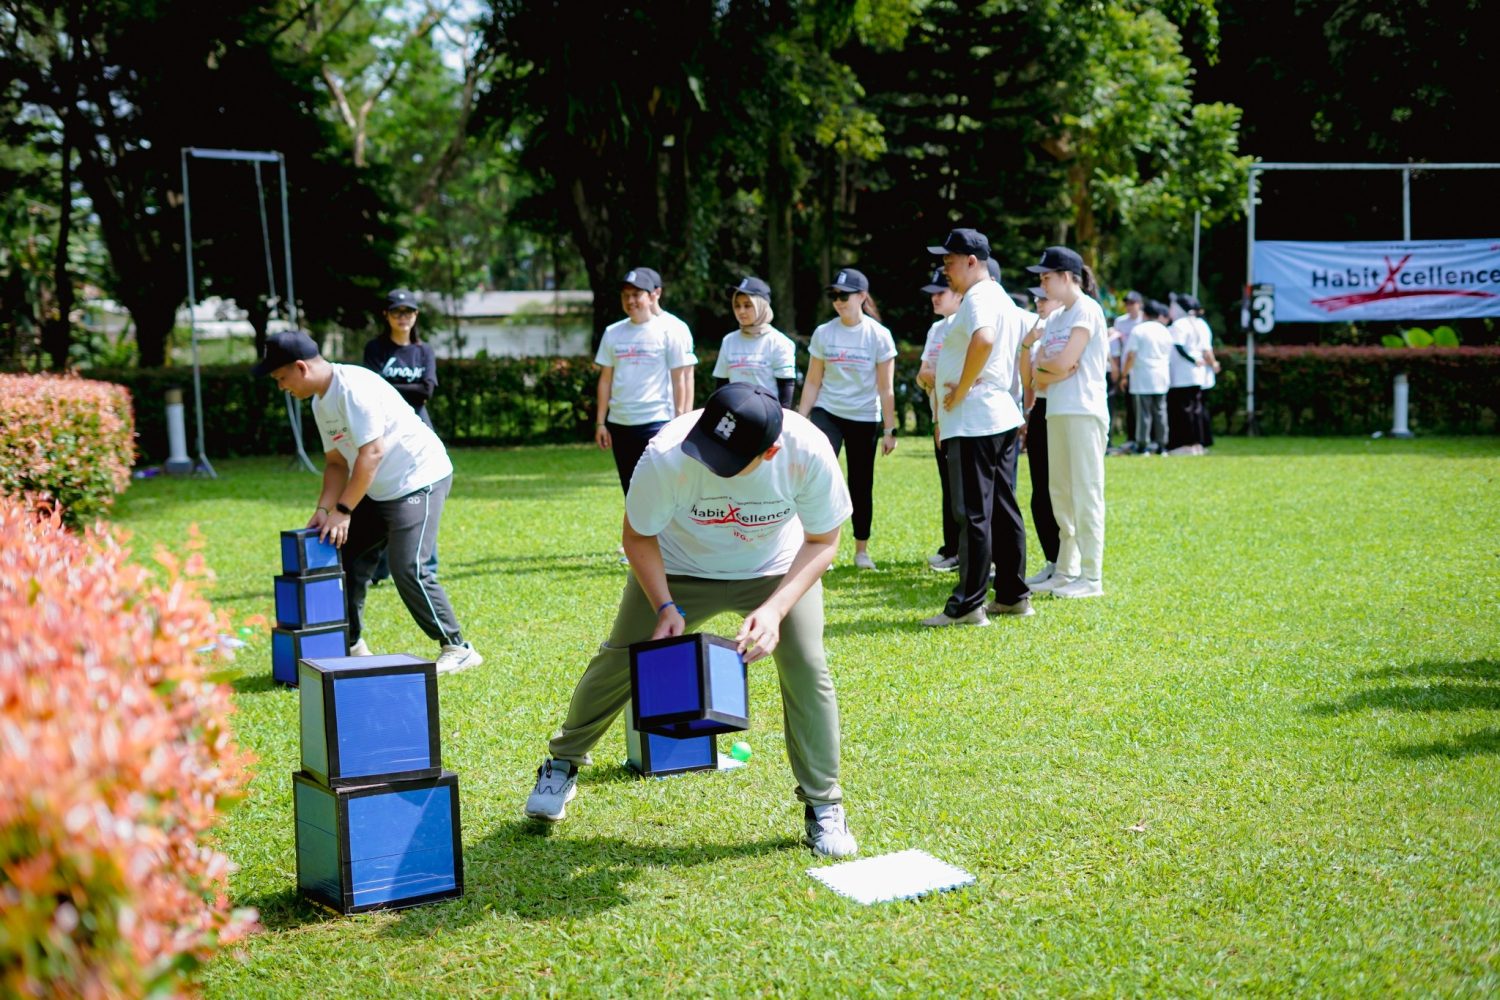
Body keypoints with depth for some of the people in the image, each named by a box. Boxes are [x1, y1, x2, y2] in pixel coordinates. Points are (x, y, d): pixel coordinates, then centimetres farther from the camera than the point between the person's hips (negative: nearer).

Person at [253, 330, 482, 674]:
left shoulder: (354, 387, -22)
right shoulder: (320, 402, 9)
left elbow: (372, 453, -26)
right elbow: (337, 462, 12)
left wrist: (343, 510, -23)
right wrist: (323, 510, -2)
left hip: (418, 480, -10)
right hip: (378, 490, 10)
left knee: (408, 569, -16)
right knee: (346, 557, 8)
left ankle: (457, 649, -4)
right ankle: (350, 646, 19)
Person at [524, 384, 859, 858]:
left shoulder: (808, 451, -35)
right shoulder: (667, 457, -37)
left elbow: (822, 541, -19)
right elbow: (639, 537, -17)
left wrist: (776, 608, -32)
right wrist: (666, 607, -29)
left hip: (777, 569, 0)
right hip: (680, 567, 0)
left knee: (806, 667, -15)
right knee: (620, 660, 0)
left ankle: (823, 807, 3)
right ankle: (563, 763, 27)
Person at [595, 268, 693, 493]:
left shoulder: (668, 331, -2)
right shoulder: (612, 333, 9)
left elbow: (678, 379, -1)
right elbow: (605, 379, 12)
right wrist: (600, 422, 8)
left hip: (656, 422, -5)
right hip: (619, 422, 5)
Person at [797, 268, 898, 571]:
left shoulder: (878, 335, -6)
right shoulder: (823, 333, 0)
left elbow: (886, 388, -4)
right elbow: (812, 382, 5)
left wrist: (889, 430, -5)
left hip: (864, 419, -1)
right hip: (827, 413, 1)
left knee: (861, 486, 7)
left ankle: (861, 550, 21)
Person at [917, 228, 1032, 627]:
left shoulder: (978, 298, -13)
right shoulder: (1002, 299, 19)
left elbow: (983, 340, -34)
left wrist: (961, 390, -22)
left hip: (974, 422, -10)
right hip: (1003, 416, 11)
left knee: (973, 513, -8)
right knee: (1003, 509, 12)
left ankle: (968, 605, -5)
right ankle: (1013, 595, 18)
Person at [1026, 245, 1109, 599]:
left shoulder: (1086, 311, -8)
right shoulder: (1055, 318, 17)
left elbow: (1064, 363, -17)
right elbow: (1038, 375, 10)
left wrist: (1043, 363, 2)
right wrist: (1056, 369, -9)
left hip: (1084, 413, -9)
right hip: (1056, 412, 9)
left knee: (1086, 493, -7)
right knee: (1060, 493, 11)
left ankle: (1092, 578, -4)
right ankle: (1066, 571, 19)